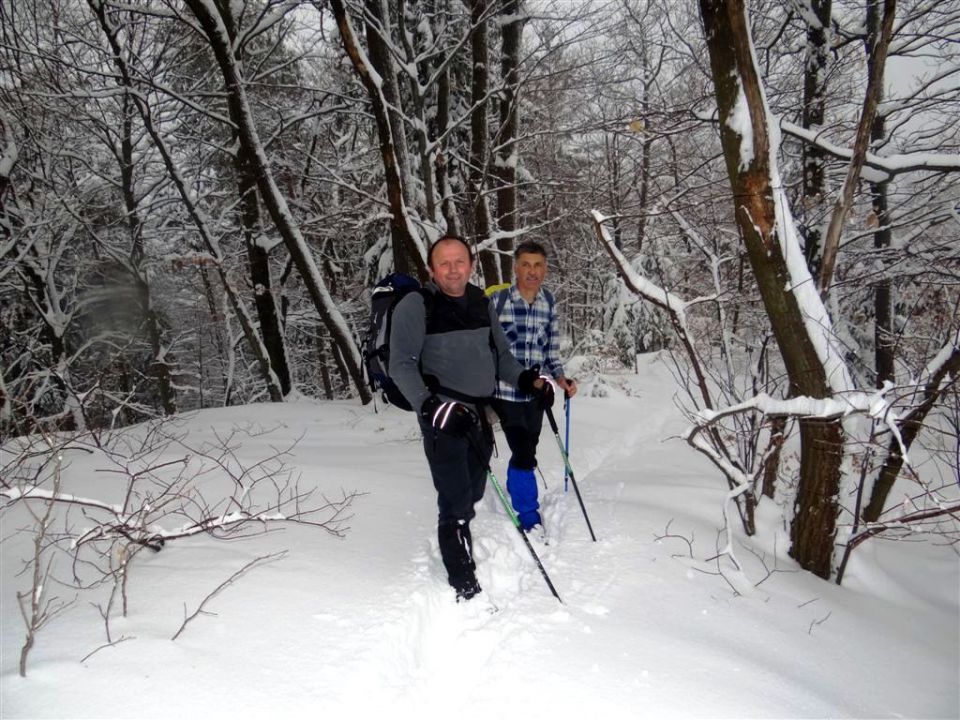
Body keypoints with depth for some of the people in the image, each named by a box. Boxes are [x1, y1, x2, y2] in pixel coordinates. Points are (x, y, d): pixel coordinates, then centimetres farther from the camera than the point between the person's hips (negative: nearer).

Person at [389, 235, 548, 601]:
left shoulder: (482, 303, 10)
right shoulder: (415, 306, -8)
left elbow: (501, 353, 19)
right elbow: (401, 365, -12)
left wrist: (525, 378, 2)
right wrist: (427, 403, -26)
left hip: (481, 414, 6)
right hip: (444, 416, -6)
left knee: (472, 496, 18)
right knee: (457, 503, -7)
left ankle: (454, 550, 40)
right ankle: (465, 589, 4)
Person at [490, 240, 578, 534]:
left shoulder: (549, 303, 3)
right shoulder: (498, 300, -10)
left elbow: (552, 347, 11)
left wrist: (560, 378, -2)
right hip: (506, 391, -4)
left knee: (525, 452, 15)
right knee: (524, 455, -7)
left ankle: (515, 496, 40)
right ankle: (529, 517, 10)